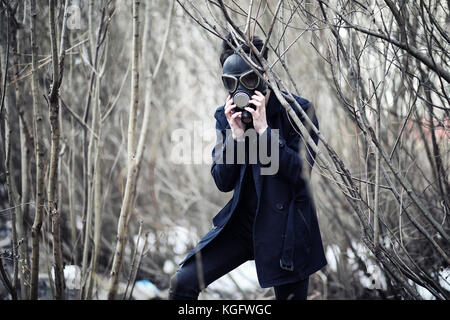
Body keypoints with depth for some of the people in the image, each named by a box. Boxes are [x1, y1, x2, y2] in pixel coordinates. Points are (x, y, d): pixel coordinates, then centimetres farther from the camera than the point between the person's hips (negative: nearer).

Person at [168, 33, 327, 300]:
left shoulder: (298, 111, -10)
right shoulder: (226, 116, 3)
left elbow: (302, 171, -17)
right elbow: (223, 183, 1)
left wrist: (264, 130, -22)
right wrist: (236, 136, -14)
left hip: (285, 227, -4)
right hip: (243, 222, 4)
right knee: (183, 283, -9)